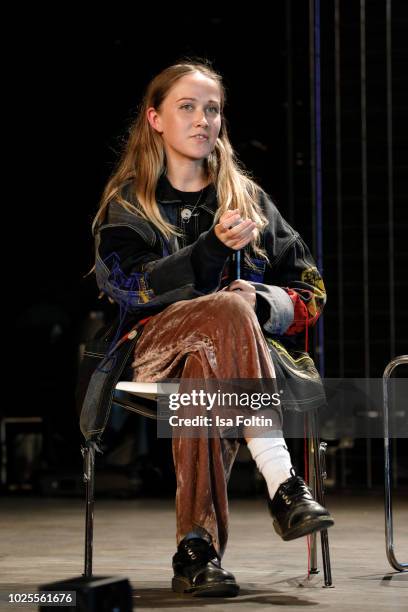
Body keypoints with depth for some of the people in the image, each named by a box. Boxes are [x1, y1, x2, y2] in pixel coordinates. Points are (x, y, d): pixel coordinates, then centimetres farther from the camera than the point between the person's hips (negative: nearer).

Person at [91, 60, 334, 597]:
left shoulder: (248, 197, 22)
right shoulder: (126, 205, 14)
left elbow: (311, 289, 16)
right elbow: (131, 288, -6)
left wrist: (263, 301, -7)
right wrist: (213, 246, -19)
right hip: (156, 347, -2)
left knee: (206, 367, -38)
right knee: (229, 311, -36)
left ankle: (197, 549, -45)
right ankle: (282, 485, -46)